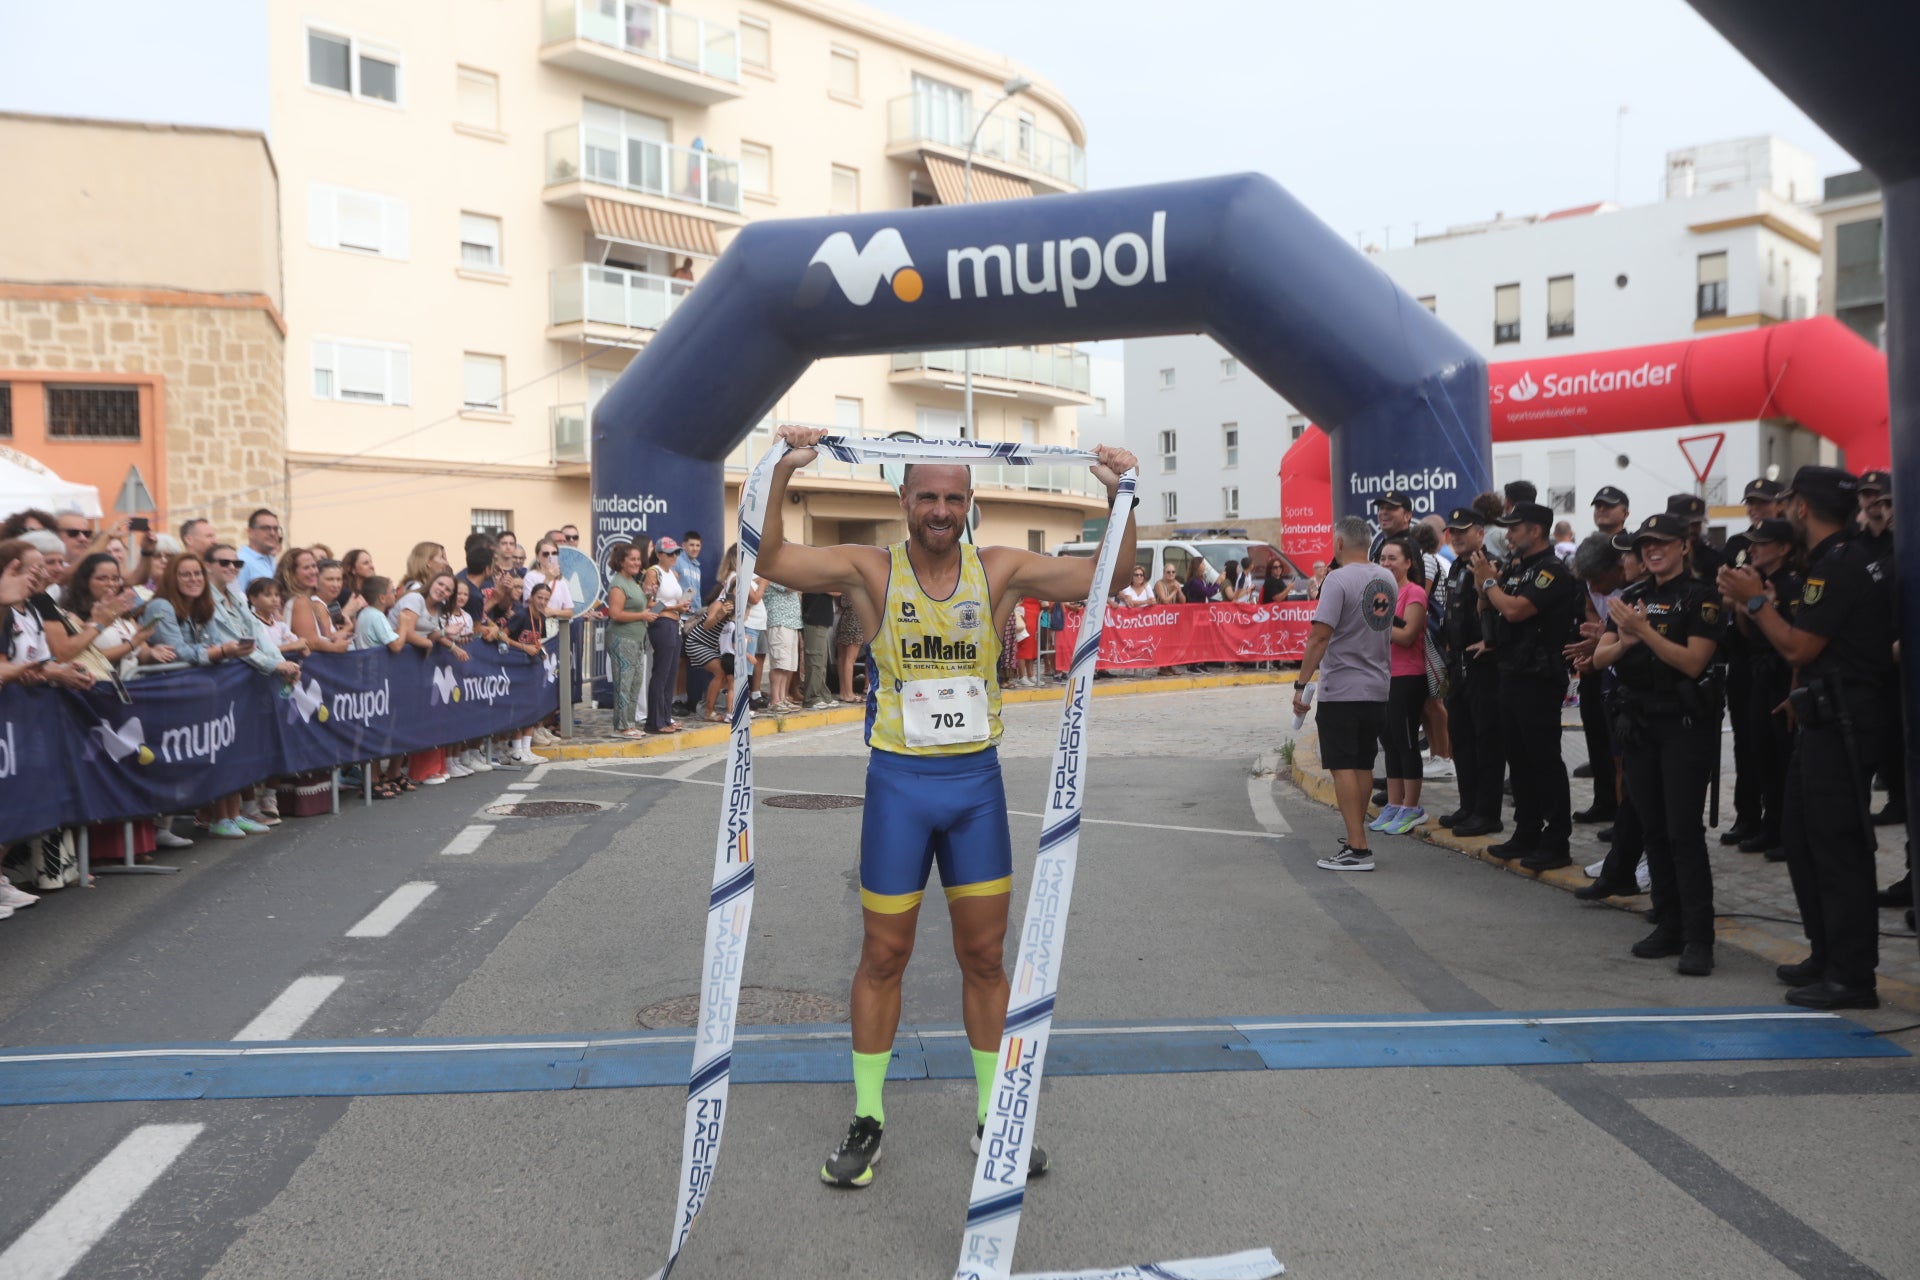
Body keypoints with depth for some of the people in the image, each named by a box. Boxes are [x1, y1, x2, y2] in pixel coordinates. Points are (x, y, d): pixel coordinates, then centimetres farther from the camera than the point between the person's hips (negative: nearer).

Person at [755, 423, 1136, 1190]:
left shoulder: (1000, 573, -2)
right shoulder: (871, 572, -6)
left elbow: (1105, 576, -7)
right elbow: (771, 560, -18)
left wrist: (1118, 497, -21)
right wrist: (783, 473, -30)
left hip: (977, 781, 2)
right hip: (899, 782, -1)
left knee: (985, 957, 11)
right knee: (883, 957, 9)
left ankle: (994, 1118, 27)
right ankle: (866, 1121, 25)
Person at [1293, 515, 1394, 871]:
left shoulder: (1339, 579, -14)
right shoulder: (1386, 579, 9)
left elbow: (1320, 635, -19)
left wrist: (1302, 683, -16)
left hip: (1341, 690, -7)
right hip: (1378, 688, 7)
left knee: (1343, 767, -4)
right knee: (1363, 765, 15)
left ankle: (1357, 849, -7)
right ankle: (1355, 837, 24)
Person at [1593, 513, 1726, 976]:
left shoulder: (1701, 598, -6)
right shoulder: (1631, 597, 11)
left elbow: (1693, 662, -16)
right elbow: (1599, 657, 5)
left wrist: (1644, 630, -22)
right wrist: (1624, 642, -16)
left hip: (1685, 724, -6)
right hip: (1639, 722, 6)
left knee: (1684, 830, -8)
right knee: (1653, 829, 9)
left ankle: (1698, 938, -4)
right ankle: (1669, 925, 18)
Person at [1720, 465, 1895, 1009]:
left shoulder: (1840, 565, -17)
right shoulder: (1841, 559, 15)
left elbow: (1798, 648, -19)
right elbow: (1805, 644, 16)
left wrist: (1755, 600, -9)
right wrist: (1756, 603, 13)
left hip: (1843, 723, -10)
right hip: (1826, 719, 10)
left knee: (1837, 844, -6)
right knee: (1801, 835, 15)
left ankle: (1852, 976, 0)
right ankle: (1828, 954, 24)